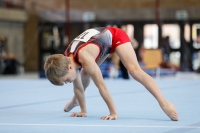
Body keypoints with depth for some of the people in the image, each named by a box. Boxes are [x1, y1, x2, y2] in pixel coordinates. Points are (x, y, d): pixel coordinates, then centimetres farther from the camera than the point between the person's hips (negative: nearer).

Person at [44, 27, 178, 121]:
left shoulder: (84, 58, -40)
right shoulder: (66, 61, -17)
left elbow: (102, 85, -36)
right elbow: (78, 86, -4)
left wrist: (114, 112, -31)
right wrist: (83, 111, 1)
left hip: (115, 36, -7)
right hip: (101, 40, 8)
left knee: (135, 70, -25)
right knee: (85, 74, 17)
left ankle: (165, 103, -33)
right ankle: (76, 100, 47)